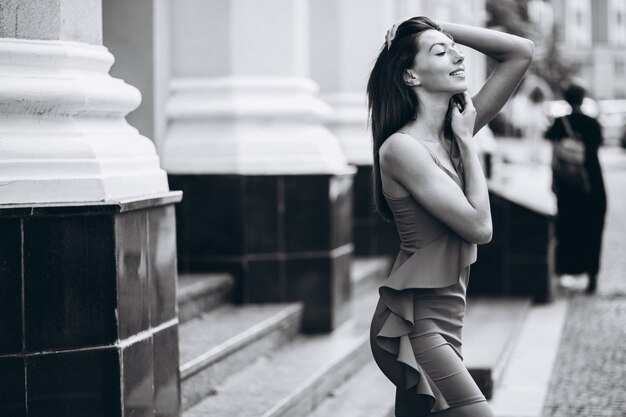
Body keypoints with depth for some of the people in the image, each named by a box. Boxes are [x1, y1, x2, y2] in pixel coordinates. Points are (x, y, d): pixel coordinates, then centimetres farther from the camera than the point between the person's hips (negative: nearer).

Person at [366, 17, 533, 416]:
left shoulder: (452, 131, 9)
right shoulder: (402, 146, -14)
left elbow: (521, 52, 10)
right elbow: (479, 227, -18)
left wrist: (441, 27, 3)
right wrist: (467, 141, -8)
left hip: (443, 322, 9)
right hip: (414, 325, -9)